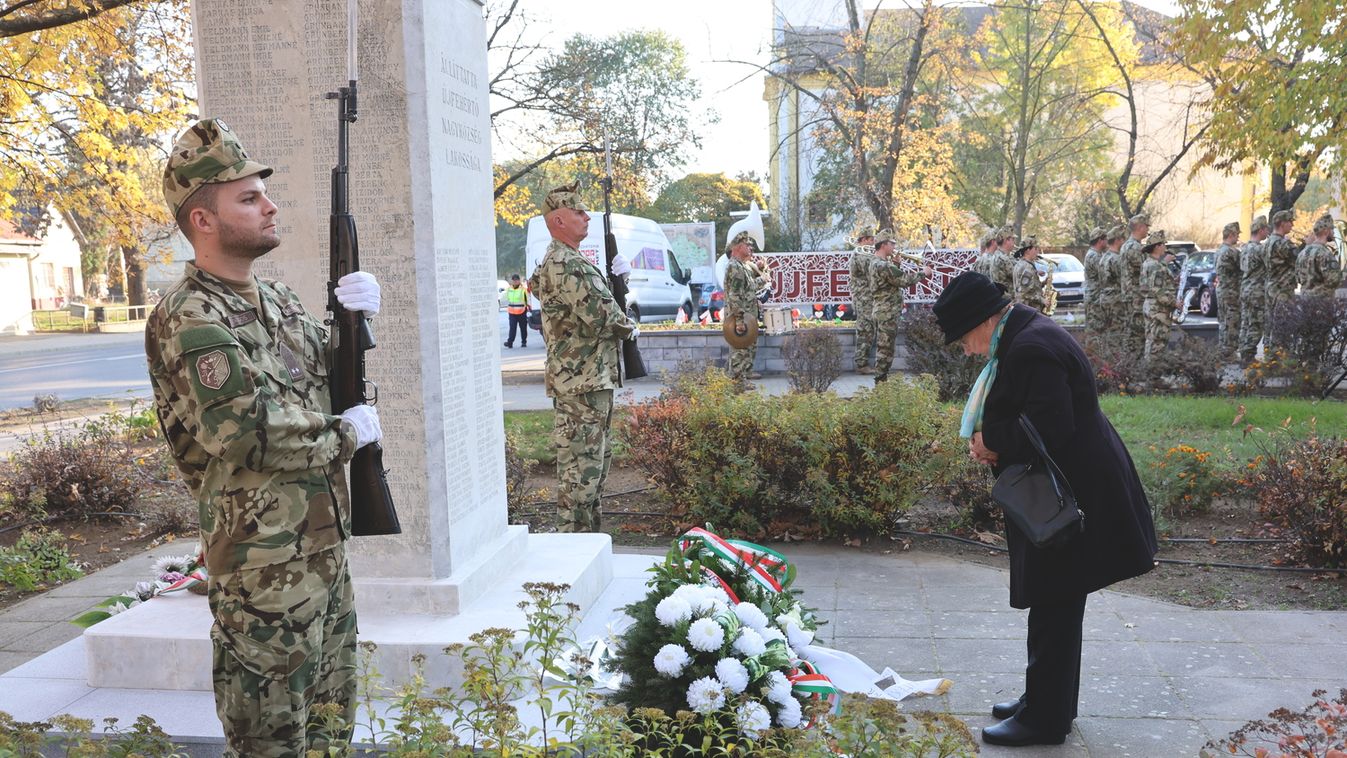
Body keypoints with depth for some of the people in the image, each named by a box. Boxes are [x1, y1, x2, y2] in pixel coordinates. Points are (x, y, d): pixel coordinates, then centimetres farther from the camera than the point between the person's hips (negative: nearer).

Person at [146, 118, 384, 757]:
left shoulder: (277, 297, 11)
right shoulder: (190, 319, -16)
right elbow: (246, 432, -27)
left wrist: (352, 320, 0)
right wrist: (346, 433, -14)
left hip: (324, 540, 8)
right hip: (263, 558, -8)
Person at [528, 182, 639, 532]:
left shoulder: (569, 261, 19)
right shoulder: (563, 264, -17)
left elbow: (597, 303, 24)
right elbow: (599, 315, -23)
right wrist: (629, 328, -3)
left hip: (592, 378, 11)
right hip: (581, 381, -11)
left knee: (596, 460, 17)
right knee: (581, 465, -7)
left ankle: (588, 533, 26)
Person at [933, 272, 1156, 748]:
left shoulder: (1029, 349, -23)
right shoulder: (1025, 337, 9)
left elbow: (1051, 428, -29)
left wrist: (993, 443, -14)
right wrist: (991, 438, -1)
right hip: (1064, 493, 11)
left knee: (1054, 609, 1)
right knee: (1055, 606, 19)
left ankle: (1045, 719, 15)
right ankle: (1046, 701, 33)